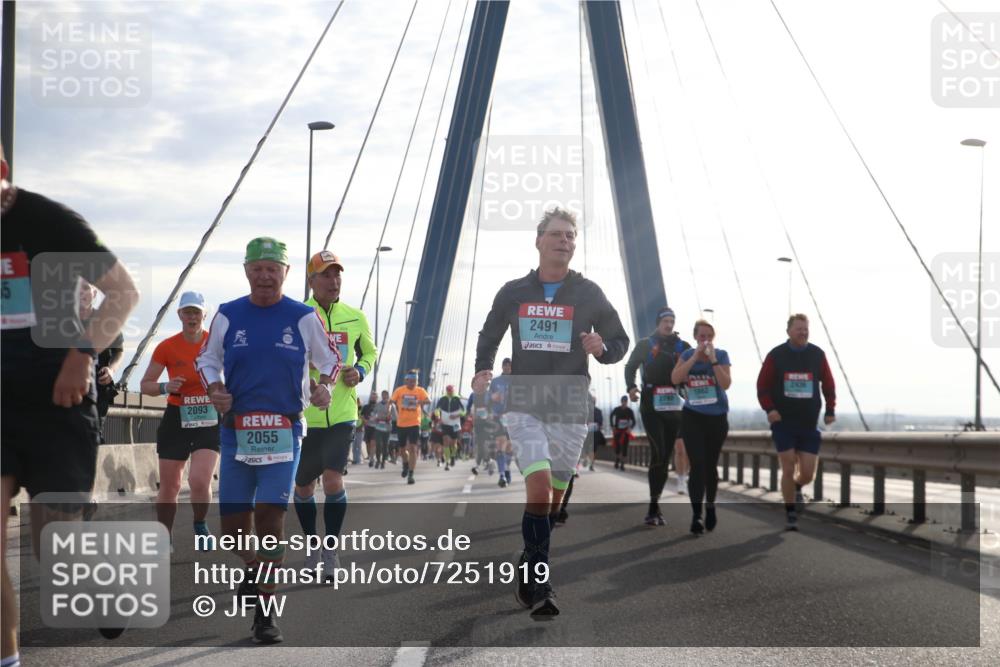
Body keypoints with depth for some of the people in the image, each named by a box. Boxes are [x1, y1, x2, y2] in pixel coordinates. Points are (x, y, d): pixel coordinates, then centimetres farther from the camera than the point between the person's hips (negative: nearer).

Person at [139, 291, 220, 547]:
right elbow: (145, 384, 3)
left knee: (200, 480, -17)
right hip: (176, 420, 1)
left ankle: (200, 526, 12)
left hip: (210, 420, -1)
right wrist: (164, 387, -16)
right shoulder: (167, 347, -4)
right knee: (169, 486, 6)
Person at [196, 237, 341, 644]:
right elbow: (206, 359, 15)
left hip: (284, 432, -2)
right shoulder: (228, 316, 5)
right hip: (235, 431, 2)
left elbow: (329, 359, 13)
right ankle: (252, 568, 38)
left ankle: (265, 611, -4)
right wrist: (214, 390, -4)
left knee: (270, 518, -11)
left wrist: (324, 386, -7)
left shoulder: (304, 317, 2)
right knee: (233, 525, 5)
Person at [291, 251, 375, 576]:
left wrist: (360, 371, 0)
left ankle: (331, 550, 3)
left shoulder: (355, 318, 4)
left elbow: (369, 351, 20)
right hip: (304, 415, 0)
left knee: (333, 480, -14)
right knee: (303, 488, 9)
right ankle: (312, 545, 33)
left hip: (341, 414, 1)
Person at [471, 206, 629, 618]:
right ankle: (538, 584, -15)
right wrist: (482, 371, 2)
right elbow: (489, 337, 20)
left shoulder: (589, 294, 2)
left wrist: (602, 348, -14)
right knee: (539, 486, -18)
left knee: (553, 498, 6)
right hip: (524, 405, -1)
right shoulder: (513, 293, 5)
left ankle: (529, 576, 24)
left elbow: (620, 342, 9)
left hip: (570, 409, 1)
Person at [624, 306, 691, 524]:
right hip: (651, 406, -3)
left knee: (665, 456, 5)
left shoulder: (683, 347, 11)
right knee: (658, 452, -16)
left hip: (674, 407, 3)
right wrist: (632, 387, -7)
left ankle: (654, 507, 14)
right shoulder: (645, 345, 8)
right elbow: (630, 367, 11)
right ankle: (654, 506, -13)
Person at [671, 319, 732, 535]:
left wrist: (713, 360, -23)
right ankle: (696, 515, -10)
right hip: (693, 418, 0)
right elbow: (675, 378, -17)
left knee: (711, 465, 11)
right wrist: (695, 357, -19)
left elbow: (726, 383, -17)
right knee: (697, 465, -11)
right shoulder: (687, 355, 0)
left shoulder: (721, 355, -4)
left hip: (717, 418, 0)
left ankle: (710, 506, 33)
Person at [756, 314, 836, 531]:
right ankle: (790, 514, 11)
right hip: (783, 423, -2)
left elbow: (828, 384, 9)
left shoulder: (817, 355, 2)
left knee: (807, 473, 0)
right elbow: (762, 385, 0)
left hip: (809, 424, 2)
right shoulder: (776, 355, -3)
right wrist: (769, 408, -13)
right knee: (788, 469, -3)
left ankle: (797, 489, 36)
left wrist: (830, 410, 2)